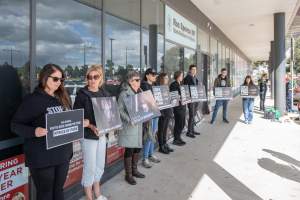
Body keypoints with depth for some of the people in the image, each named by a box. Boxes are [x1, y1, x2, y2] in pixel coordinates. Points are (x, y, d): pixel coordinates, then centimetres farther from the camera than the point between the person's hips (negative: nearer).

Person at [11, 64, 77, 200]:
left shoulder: (63, 98, 8)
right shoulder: (33, 99, -10)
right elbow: (15, 124, -11)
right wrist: (34, 131, -27)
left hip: (63, 153, 5)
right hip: (42, 156, -5)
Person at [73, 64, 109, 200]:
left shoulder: (104, 93, 5)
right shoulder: (82, 95, -12)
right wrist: (91, 127, -25)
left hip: (102, 134, 6)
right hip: (88, 136, -6)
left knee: (100, 165, 17)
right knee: (90, 167, 4)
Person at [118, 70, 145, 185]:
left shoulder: (140, 92, 11)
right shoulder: (124, 93, -12)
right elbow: (120, 110, -16)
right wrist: (130, 120, -25)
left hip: (139, 125, 7)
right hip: (129, 126, -7)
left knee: (137, 148, 15)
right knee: (129, 150, 1)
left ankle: (134, 170, 33)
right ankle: (128, 175, 17)